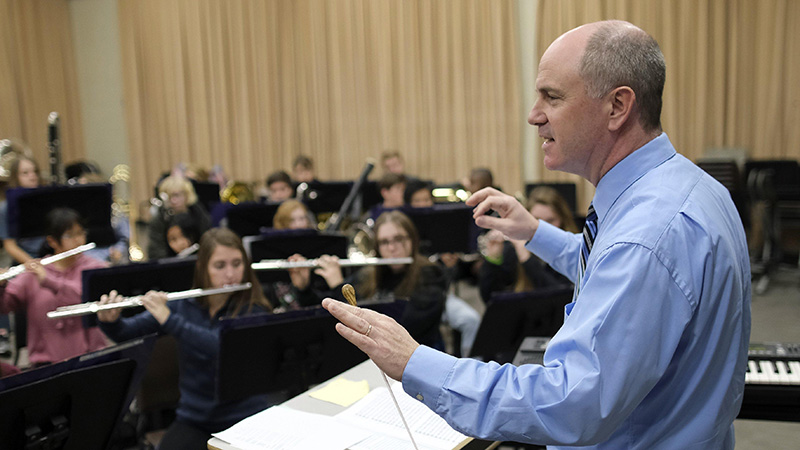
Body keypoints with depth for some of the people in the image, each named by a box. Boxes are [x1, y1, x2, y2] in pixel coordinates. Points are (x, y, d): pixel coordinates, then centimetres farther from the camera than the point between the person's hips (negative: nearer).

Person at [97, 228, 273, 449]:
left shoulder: (253, 311, -8)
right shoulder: (183, 306, 2)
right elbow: (124, 333, 1)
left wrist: (169, 320, -29)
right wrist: (109, 321, -21)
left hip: (246, 417, -2)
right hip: (193, 419, 2)